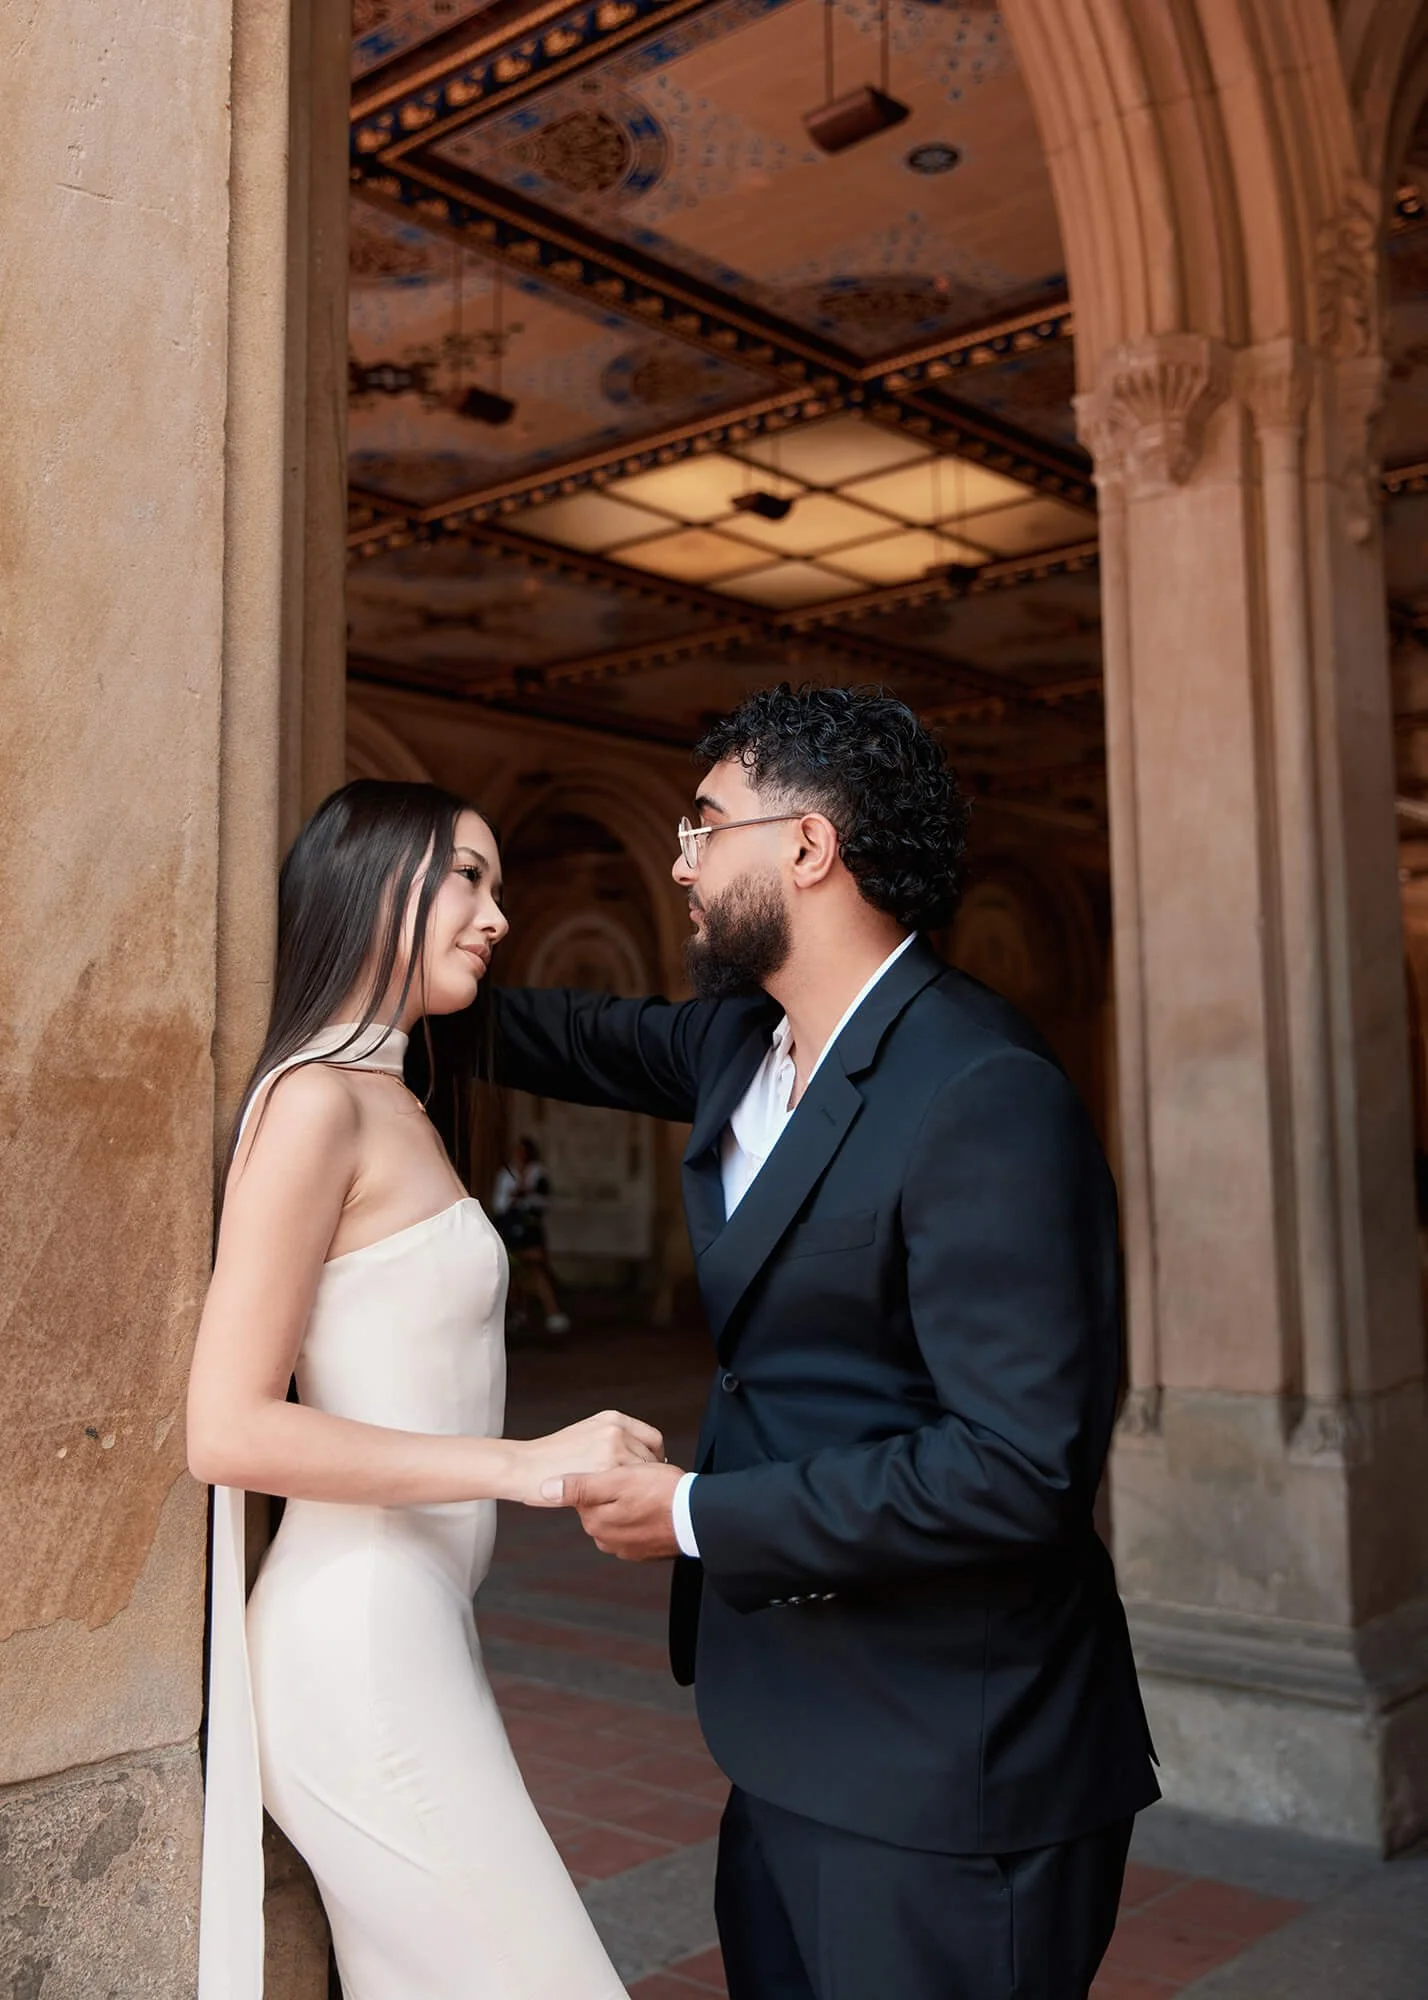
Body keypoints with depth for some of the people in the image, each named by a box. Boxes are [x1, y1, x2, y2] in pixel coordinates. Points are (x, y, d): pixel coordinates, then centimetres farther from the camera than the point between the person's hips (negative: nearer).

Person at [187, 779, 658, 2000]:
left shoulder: (391, 1103, 13)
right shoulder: (317, 1100, -14)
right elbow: (229, 1430, -19)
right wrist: (521, 1463, -21)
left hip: (405, 1627, 9)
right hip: (360, 1640, -9)